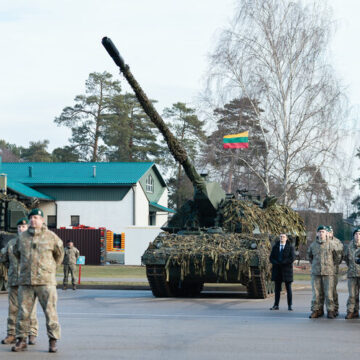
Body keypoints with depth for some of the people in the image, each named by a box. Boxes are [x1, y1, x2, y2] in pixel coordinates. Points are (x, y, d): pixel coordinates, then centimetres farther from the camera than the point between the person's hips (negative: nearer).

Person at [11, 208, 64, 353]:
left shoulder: (51, 237, 1)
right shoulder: (22, 237, 9)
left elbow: (59, 254, 17)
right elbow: (17, 253, 28)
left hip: (45, 281, -3)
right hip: (25, 281, 3)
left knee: (50, 311, -4)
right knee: (23, 312, 3)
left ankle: (53, 341, 2)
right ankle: (21, 340, 12)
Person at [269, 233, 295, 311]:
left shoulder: (290, 247, 1)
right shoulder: (275, 247, 10)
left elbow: (292, 258, -10)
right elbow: (271, 258, 4)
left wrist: (282, 263, -16)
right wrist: (277, 263, -15)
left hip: (287, 270, -3)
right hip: (277, 270, 3)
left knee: (288, 289, 0)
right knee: (277, 288, 4)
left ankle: (290, 306, 3)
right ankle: (276, 305, 5)